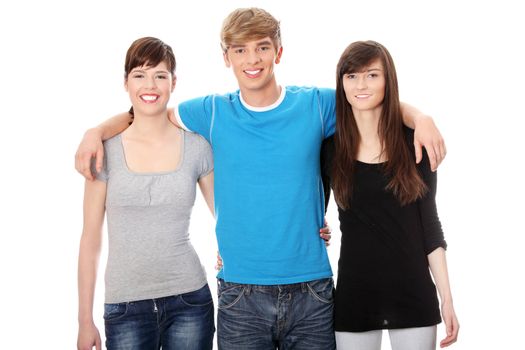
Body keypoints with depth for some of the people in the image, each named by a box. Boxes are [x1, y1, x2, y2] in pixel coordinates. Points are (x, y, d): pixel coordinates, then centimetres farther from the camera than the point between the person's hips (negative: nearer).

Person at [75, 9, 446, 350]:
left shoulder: (316, 105, 1)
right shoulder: (213, 112, 2)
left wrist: (420, 119, -8)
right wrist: (97, 132, -1)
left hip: (311, 290, 0)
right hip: (241, 293, 0)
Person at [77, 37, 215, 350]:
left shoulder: (196, 147, 1)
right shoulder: (106, 151, -1)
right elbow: (91, 240, 2)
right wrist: (85, 319, 2)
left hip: (189, 300, 1)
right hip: (126, 306, 0)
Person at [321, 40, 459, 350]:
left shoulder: (414, 142, -1)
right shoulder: (330, 146, -1)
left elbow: (429, 222, 2)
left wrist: (447, 298, 1)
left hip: (414, 293, 0)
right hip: (354, 295, 0)